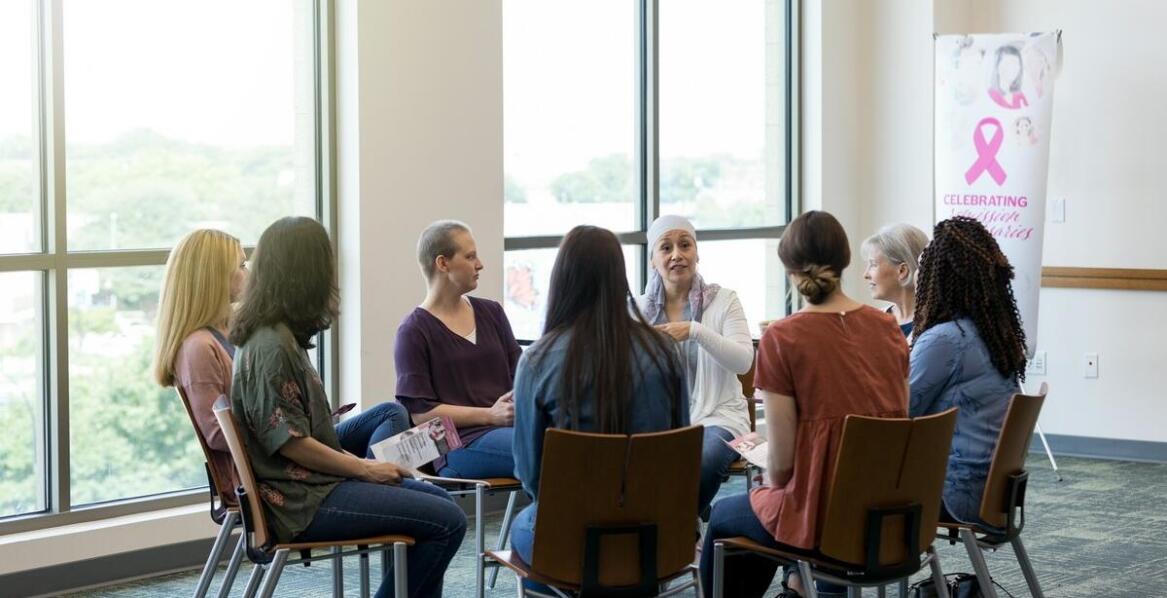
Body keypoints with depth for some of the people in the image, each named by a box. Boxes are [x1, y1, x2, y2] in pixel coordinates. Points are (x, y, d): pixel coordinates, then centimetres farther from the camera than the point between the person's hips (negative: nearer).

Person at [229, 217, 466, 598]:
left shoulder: (278, 335, 11)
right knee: (448, 522, -13)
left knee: (437, 499, 18)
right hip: (302, 503, -11)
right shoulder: (272, 348, -19)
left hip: (306, 485, 11)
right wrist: (363, 469, -10)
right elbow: (291, 441, -20)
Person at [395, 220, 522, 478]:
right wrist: (489, 414, -12)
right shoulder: (413, 332, 3)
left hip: (511, 427, 6)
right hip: (459, 444, -6)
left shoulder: (491, 312, 21)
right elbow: (420, 412, -3)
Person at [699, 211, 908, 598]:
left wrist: (771, 485, 7)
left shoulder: (783, 338, -16)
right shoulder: (888, 328, 0)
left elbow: (781, 459, -16)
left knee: (723, 516, 27)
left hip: (819, 515, -5)